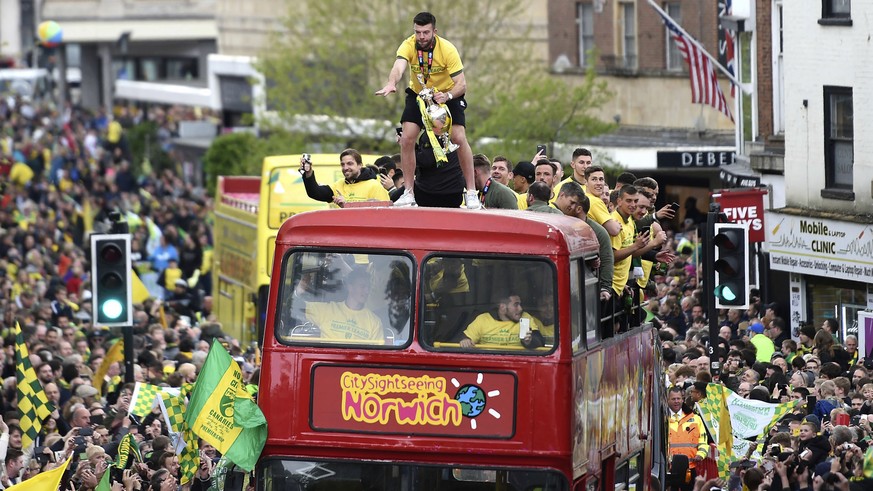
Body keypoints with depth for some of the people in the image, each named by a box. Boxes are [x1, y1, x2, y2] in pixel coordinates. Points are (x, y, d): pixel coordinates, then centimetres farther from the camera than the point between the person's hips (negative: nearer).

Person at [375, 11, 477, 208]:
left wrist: (447, 96, -47)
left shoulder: (447, 49, -26)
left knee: (459, 138, -18)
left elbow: (461, 84, -26)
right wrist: (391, 84, -65)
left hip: (447, 96, -2)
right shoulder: (409, 46, -23)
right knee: (406, 139, -14)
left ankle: (471, 192, -6)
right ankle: (409, 193, -2)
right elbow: (398, 67, -43)